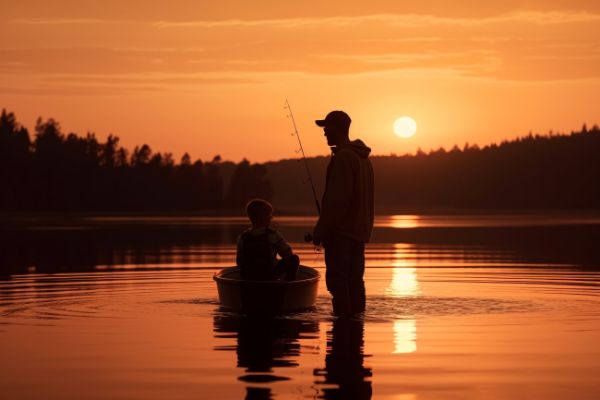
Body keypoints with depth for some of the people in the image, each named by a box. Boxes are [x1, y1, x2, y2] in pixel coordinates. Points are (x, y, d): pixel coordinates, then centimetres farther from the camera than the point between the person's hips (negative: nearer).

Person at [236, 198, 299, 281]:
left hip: (247, 278, 5)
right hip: (269, 277, -5)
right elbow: (288, 254, -3)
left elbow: (239, 262, 4)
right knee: (294, 259, 8)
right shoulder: (273, 235, -11)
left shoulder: (242, 237, -1)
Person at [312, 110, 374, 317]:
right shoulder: (363, 158, 16)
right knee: (355, 281, 11)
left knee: (337, 282, -9)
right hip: (359, 230, 10)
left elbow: (337, 199, -20)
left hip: (342, 231, -10)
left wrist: (320, 230, -15)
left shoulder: (343, 157, -15)